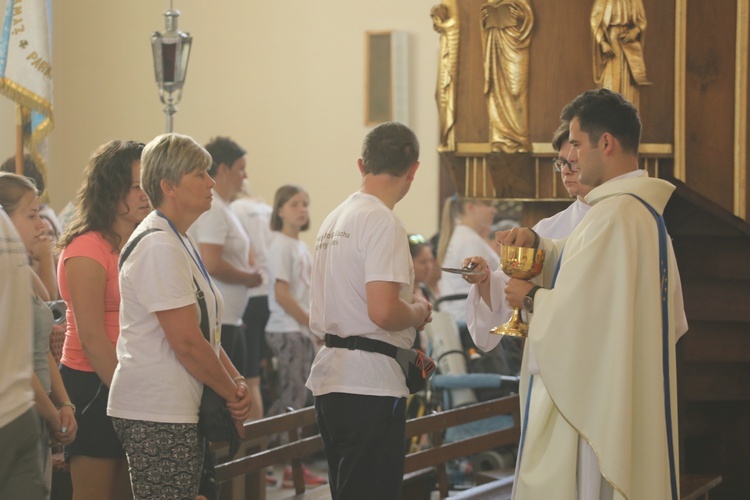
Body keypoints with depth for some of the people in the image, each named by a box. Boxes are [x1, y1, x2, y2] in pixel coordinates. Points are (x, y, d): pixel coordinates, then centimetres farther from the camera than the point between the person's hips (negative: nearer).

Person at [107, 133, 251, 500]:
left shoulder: (179, 242, 17)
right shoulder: (158, 247, -15)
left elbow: (204, 330, 19)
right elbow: (186, 342, -19)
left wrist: (236, 380, 4)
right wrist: (233, 393, -7)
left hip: (180, 411, 10)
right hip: (157, 415, -10)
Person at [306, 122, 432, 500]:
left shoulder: (333, 220, 15)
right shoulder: (382, 222, -12)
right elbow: (383, 311, -23)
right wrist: (419, 312, -2)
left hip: (329, 379, 9)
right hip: (370, 385, -9)